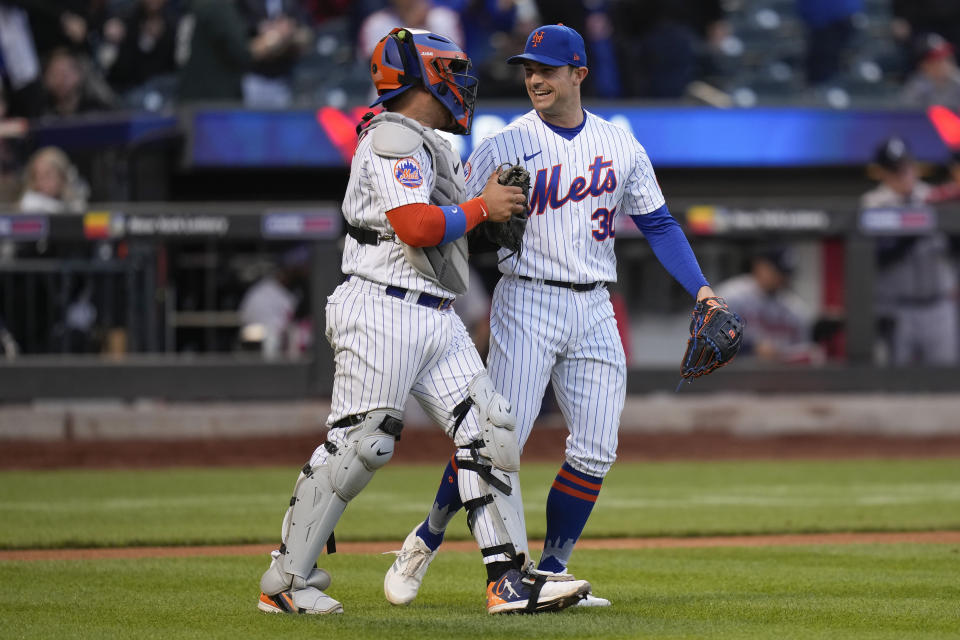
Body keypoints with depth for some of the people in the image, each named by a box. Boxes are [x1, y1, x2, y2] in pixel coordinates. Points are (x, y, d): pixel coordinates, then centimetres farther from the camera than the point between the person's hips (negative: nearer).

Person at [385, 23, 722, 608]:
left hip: (594, 312, 4)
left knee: (595, 451, -2)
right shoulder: (504, 147, -2)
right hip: (528, 303, -4)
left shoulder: (620, 145, 8)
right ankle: (427, 540, 7)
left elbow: (658, 223, 12)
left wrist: (699, 288, 3)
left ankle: (551, 573, 9)